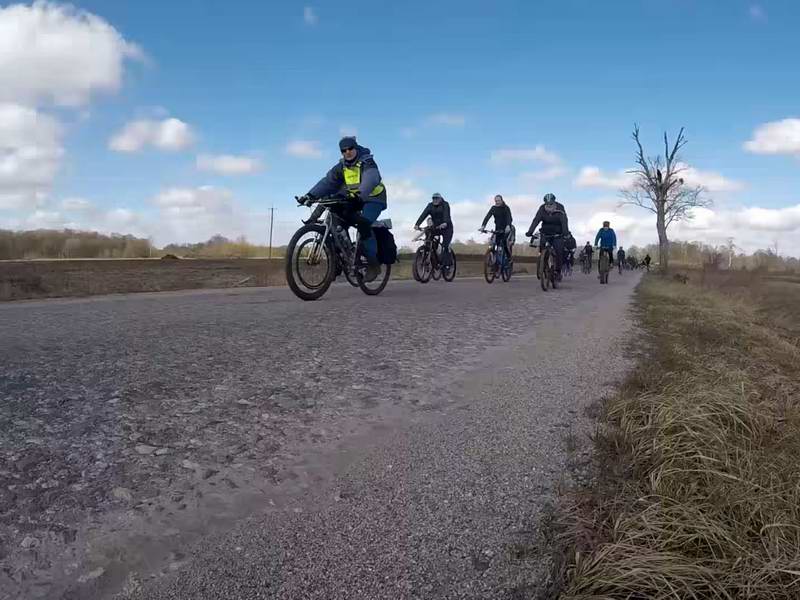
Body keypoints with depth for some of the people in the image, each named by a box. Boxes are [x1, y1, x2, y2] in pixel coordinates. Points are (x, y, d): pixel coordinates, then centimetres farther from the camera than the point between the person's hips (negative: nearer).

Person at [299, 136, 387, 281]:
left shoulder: (367, 163, -16)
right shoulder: (341, 167, 3)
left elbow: (370, 180, -36)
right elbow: (327, 181, -8)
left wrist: (359, 194, -56)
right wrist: (311, 195, -24)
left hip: (373, 198, -6)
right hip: (354, 198, 6)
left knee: (363, 224, -29)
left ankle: (373, 264, -18)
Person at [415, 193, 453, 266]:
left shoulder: (445, 205, -12)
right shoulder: (430, 206, -1)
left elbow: (446, 215, -29)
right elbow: (423, 215, -15)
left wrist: (445, 223, -51)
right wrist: (417, 224, -31)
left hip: (446, 228, -4)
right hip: (435, 228, 4)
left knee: (445, 246, -18)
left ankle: (445, 264, -17)